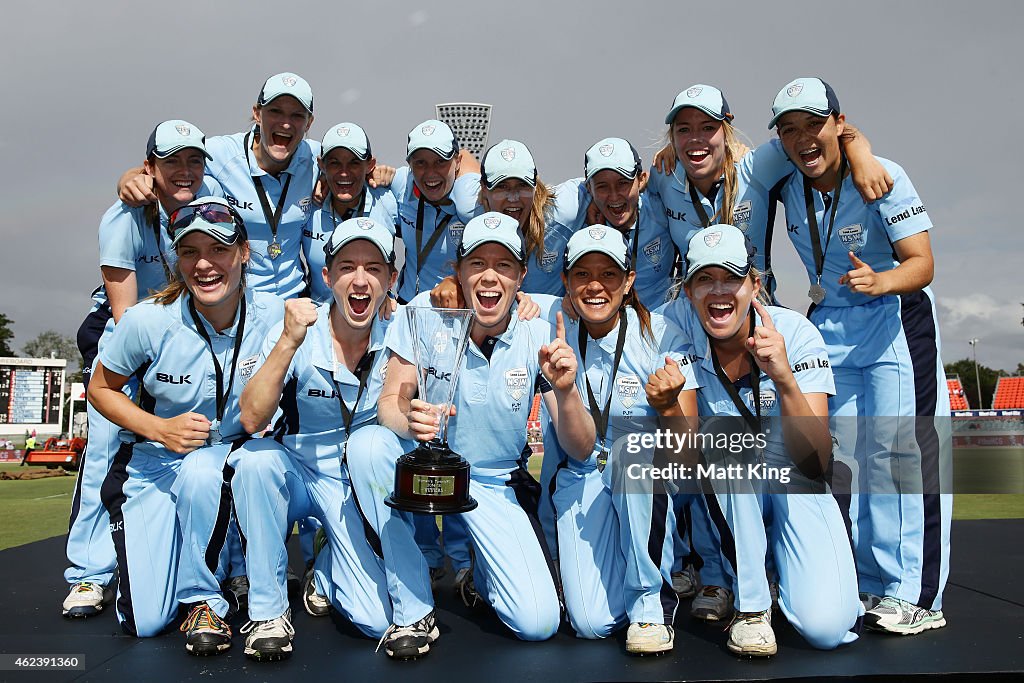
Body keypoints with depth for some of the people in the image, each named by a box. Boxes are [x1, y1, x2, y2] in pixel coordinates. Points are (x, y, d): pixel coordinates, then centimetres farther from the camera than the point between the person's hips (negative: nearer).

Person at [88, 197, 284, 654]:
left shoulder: (271, 315, -16)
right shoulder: (148, 320, -18)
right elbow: (100, 388, -2)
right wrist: (162, 429, -17)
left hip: (228, 456, 0)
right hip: (153, 463, 0)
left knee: (200, 471, -39)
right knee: (144, 623, -7)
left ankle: (204, 598, -12)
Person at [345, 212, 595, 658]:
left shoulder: (538, 335, -13)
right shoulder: (427, 312, -14)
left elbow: (580, 450, -14)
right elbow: (389, 404, -17)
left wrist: (565, 390, -34)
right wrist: (409, 419, -41)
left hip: (494, 485, 0)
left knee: (539, 622, -16)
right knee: (367, 443, -33)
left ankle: (483, 570, 22)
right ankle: (413, 610, -16)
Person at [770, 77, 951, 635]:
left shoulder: (883, 177, -18)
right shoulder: (787, 182, -4)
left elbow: (922, 264, -24)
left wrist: (882, 280, -44)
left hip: (896, 321, -5)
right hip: (828, 325, 5)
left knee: (900, 447, -12)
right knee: (842, 454, 6)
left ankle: (915, 596, -1)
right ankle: (869, 588, 18)